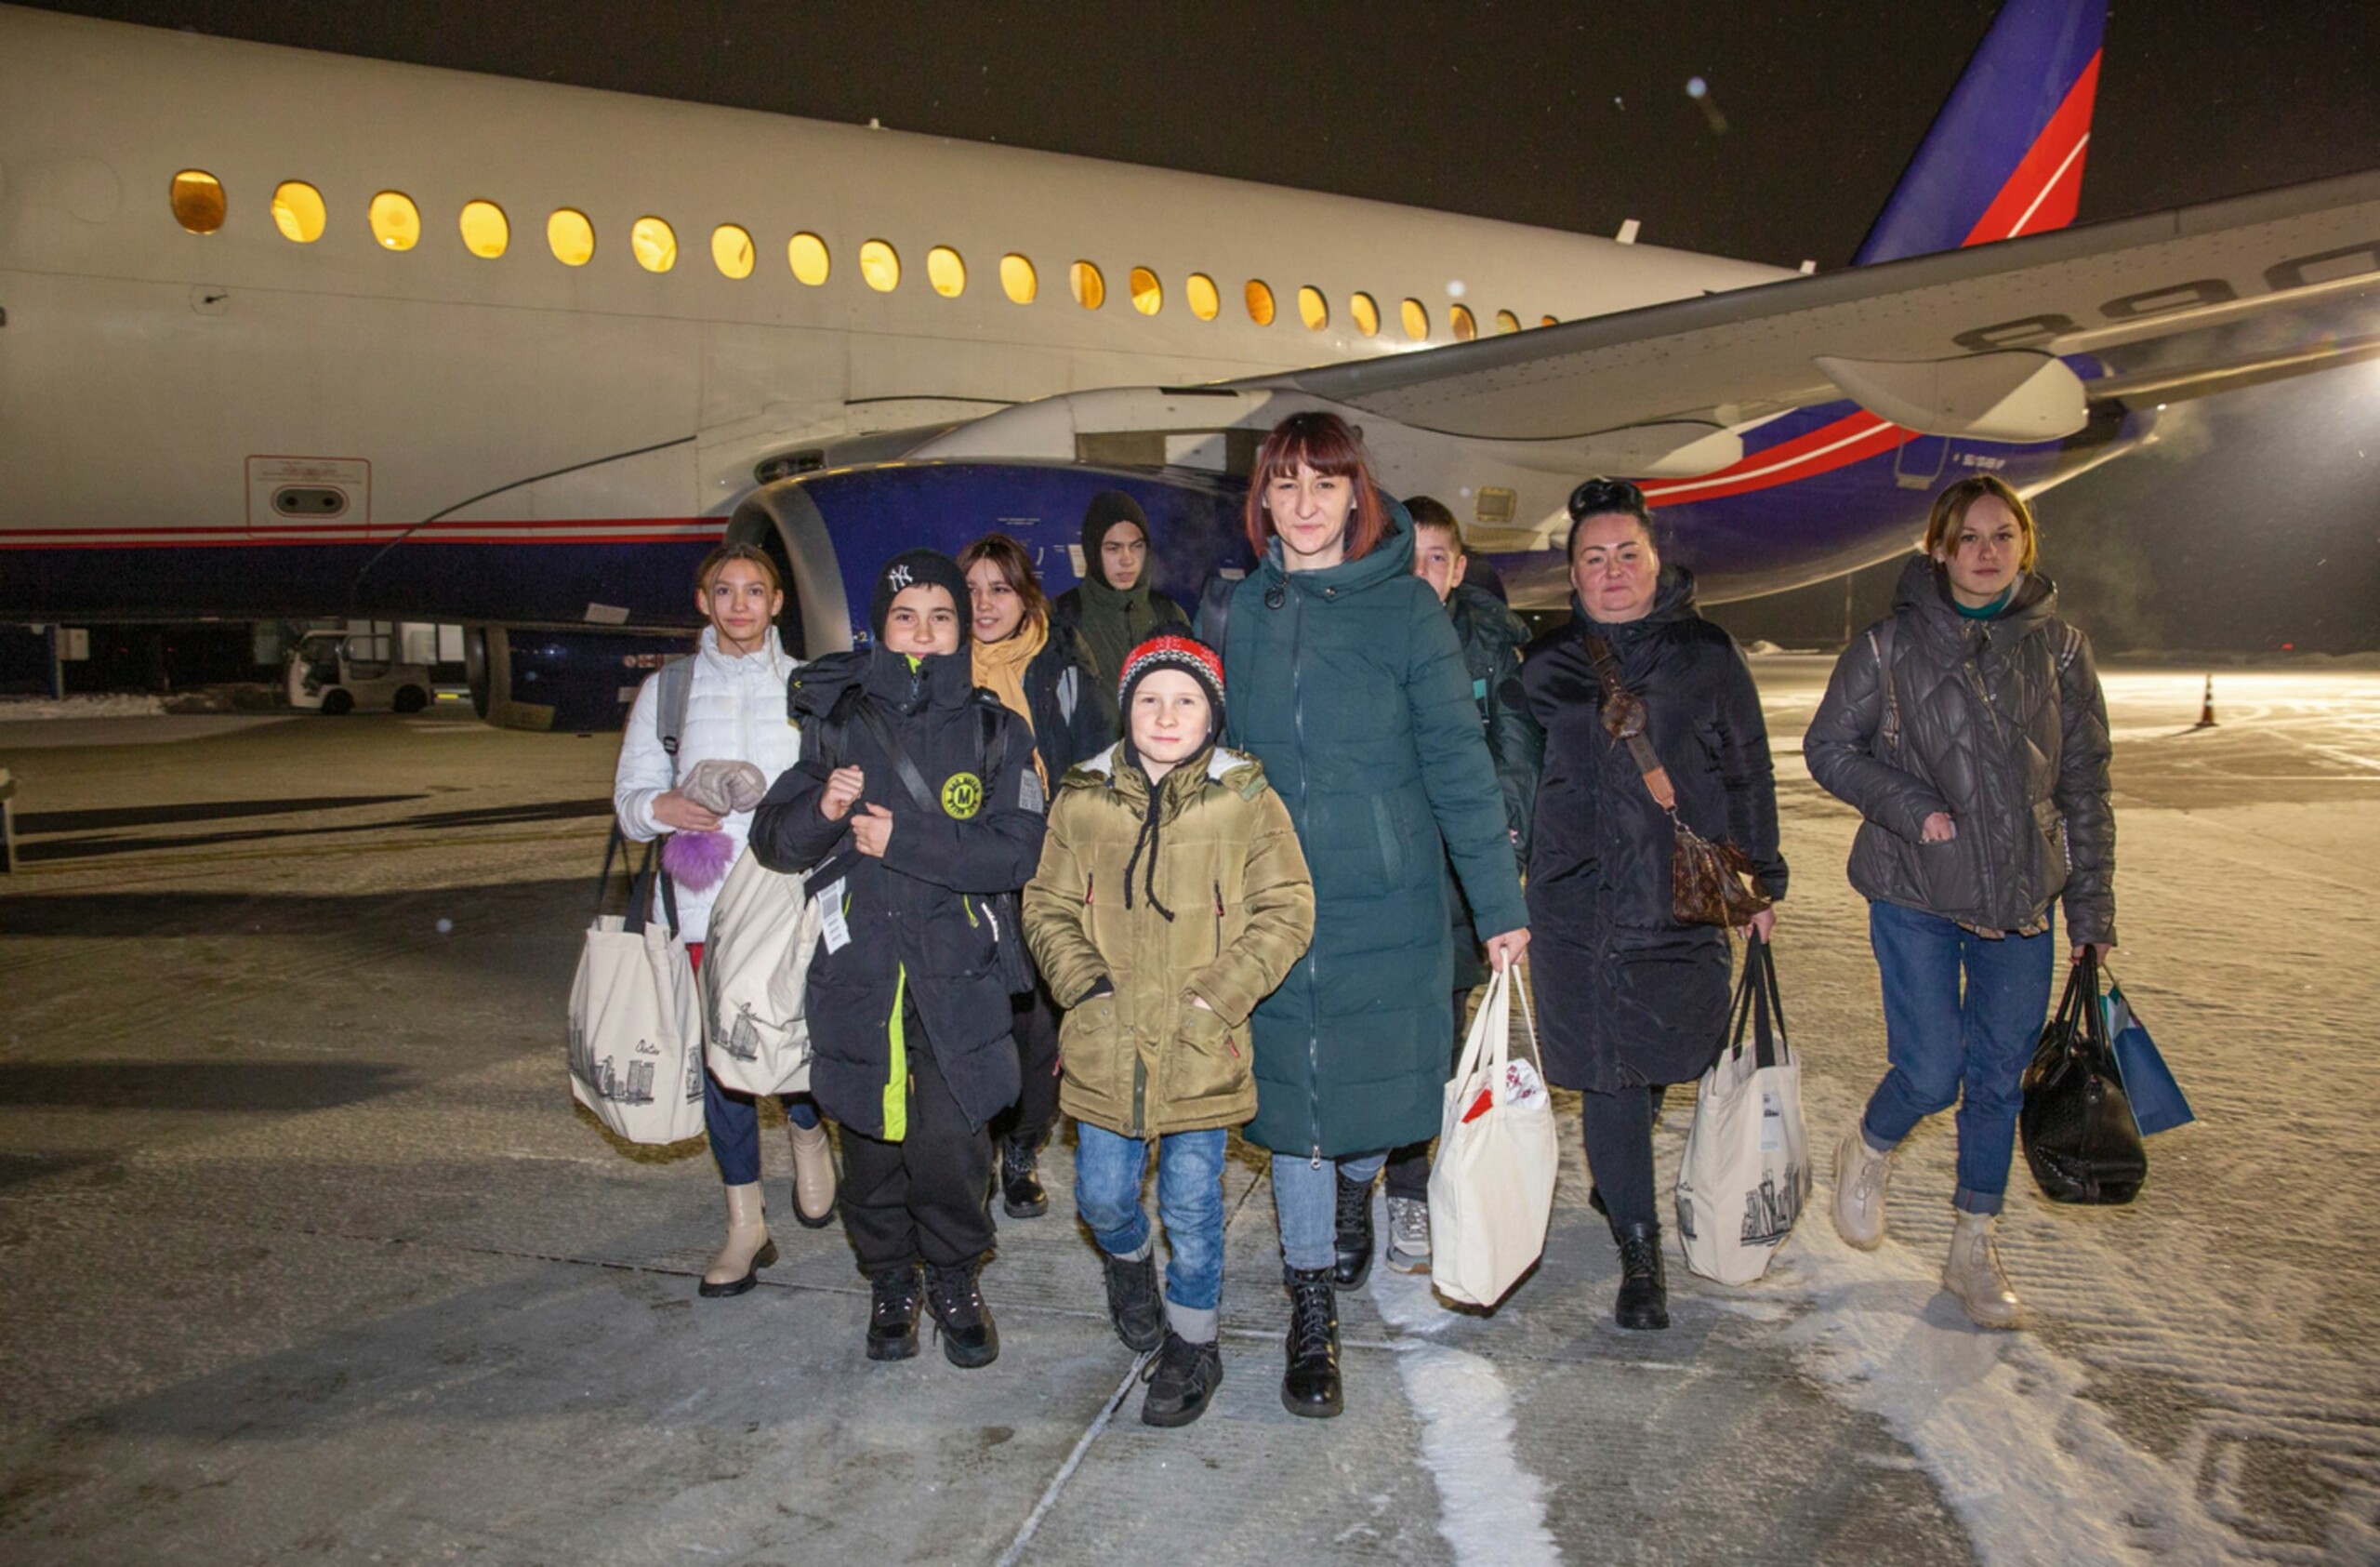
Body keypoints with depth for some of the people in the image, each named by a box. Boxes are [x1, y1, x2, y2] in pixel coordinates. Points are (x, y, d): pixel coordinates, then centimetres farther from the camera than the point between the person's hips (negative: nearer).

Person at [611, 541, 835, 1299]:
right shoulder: (668, 690, 11)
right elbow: (629, 793, 11)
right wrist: (661, 808, -12)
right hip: (709, 901, 2)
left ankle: (808, 1133, 29)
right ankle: (746, 1224, 19)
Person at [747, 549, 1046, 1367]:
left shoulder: (992, 729, 4)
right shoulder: (837, 720, 6)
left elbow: (1017, 851, -7)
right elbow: (772, 841, 6)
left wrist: (905, 838, -14)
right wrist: (822, 811, -16)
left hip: (957, 972, -1)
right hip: (856, 969, 1)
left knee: (949, 1140, -7)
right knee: (871, 1137, 7)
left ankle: (955, 1278, 18)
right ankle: (890, 1281, 29)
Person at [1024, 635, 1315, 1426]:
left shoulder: (1247, 801, -4)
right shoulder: (1082, 799, 2)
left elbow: (1286, 914, -2)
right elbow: (1048, 907, 9)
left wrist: (1218, 996, -10)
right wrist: (1085, 982, -5)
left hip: (1201, 1044, -2)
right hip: (1106, 1042, 2)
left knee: (1192, 1203, 6)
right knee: (1103, 1197, 11)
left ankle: (1192, 1345, 26)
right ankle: (1128, 1259, 46)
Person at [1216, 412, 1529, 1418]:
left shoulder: (1406, 606, -6)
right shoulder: (1246, 610, 4)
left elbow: (1457, 761, -7)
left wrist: (1499, 904, -9)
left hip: (1387, 895, -2)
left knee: (1375, 1073, 10)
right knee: (1292, 1093, 3)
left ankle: (1356, 1195, 45)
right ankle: (1312, 1320, 14)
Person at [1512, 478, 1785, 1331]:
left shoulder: (1707, 653, 4)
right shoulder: (1547, 664, 5)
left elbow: (1749, 774, 8)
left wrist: (1760, 882, 8)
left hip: (1685, 900, 0)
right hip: (1578, 901, 0)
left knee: (1660, 1063, 9)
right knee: (1607, 1076, -1)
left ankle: (1620, 1178, 40)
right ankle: (1639, 1250, 10)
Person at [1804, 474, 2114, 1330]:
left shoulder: (2059, 649, 4)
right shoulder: (1891, 646, -4)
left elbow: (2085, 786, 8)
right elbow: (1828, 747, 2)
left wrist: (2092, 909, 6)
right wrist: (1908, 807, -14)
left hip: (2022, 900, 3)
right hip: (1914, 896, -3)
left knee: (2000, 1076, 8)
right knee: (1931, 1074, -6)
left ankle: (1973, 1249, 26)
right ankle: (1867, 1153, 28)